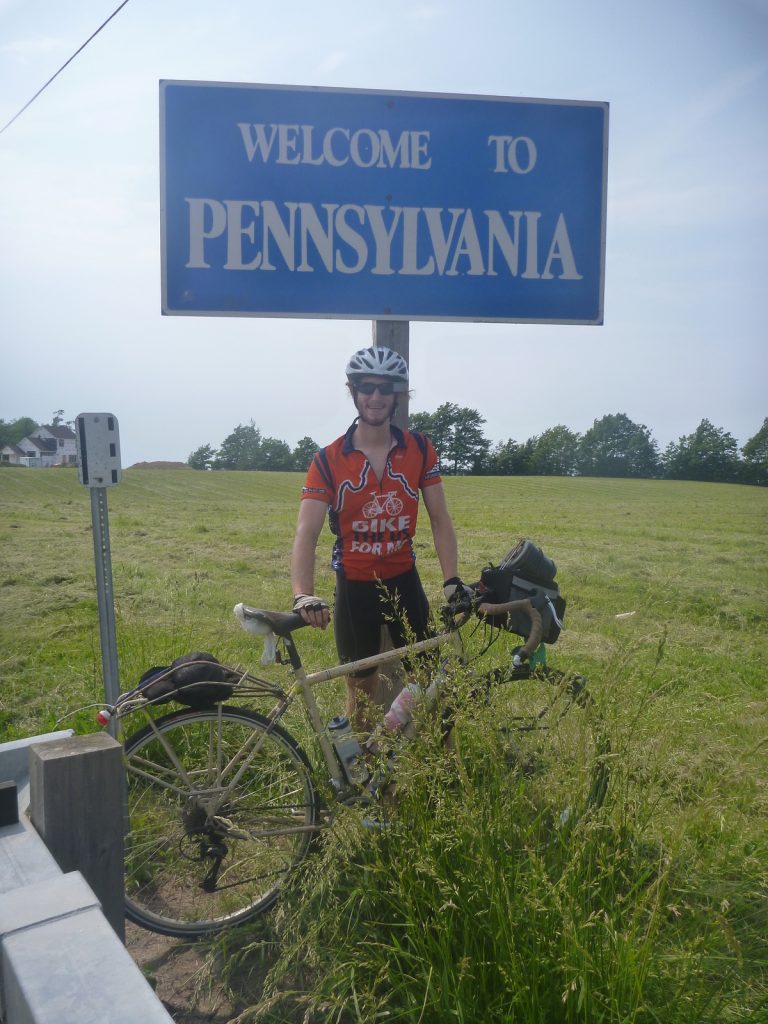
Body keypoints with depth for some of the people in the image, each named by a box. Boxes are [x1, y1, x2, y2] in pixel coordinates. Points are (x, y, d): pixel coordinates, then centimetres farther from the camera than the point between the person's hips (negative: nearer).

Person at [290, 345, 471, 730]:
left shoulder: (419, 449, -5)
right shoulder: (328, 460, -12)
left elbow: (439, 519, -4)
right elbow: (307, 532, -19)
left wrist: (452, 580, -15)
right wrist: (303, 596, -34)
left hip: (404, 579, 2)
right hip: (355, 585, -1)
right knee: (361, 687, 12)